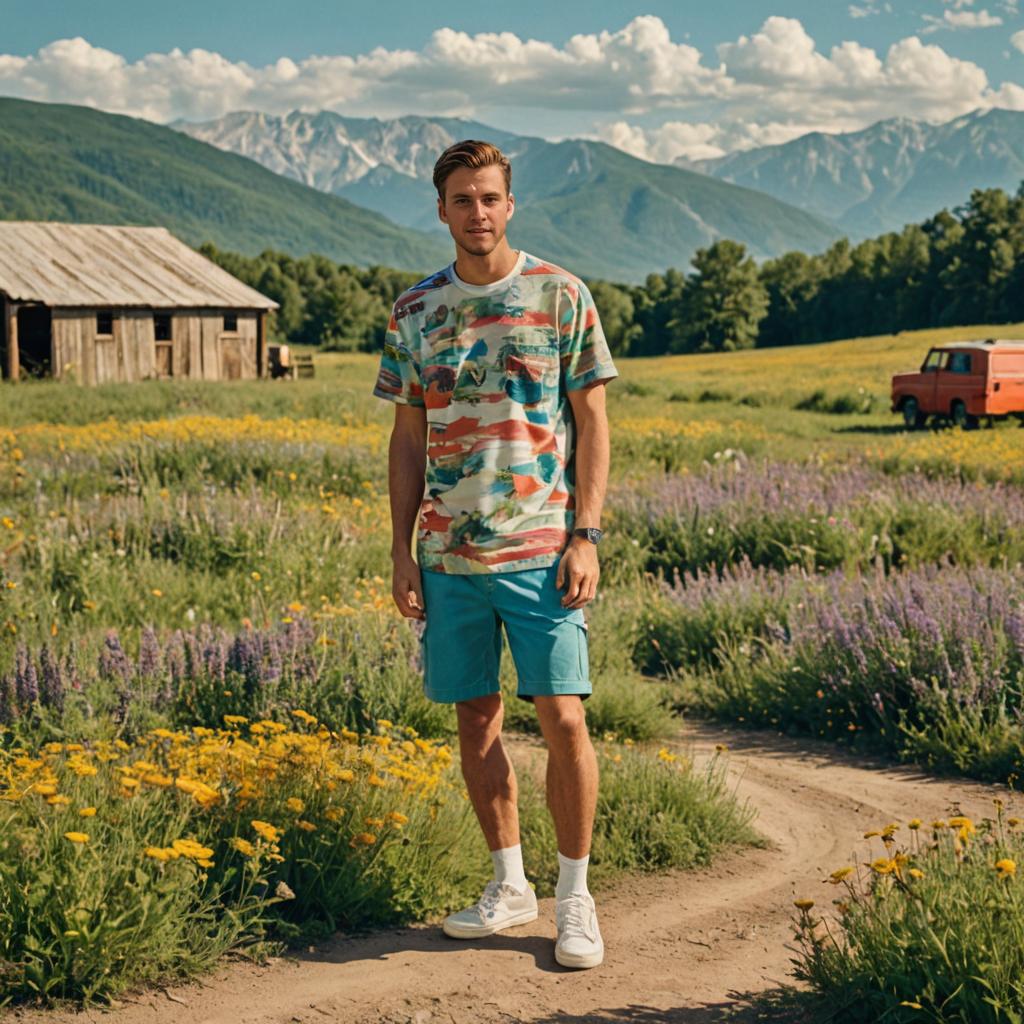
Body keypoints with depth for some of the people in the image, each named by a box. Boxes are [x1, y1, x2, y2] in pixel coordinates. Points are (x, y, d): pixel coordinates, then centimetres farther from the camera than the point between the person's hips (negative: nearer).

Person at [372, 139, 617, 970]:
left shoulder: (561, 296, 0)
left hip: (540, 551, -3)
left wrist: (585, 537, -8)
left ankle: (575, 895, 9)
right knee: (476, 718, 9)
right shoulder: (414, 311, 8)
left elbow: (592, 425, 0)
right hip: (449, 554, 3)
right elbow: (408, 439, 12)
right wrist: (402, 552, 6)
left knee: (564, 719, -6)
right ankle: (510, 885, 24)